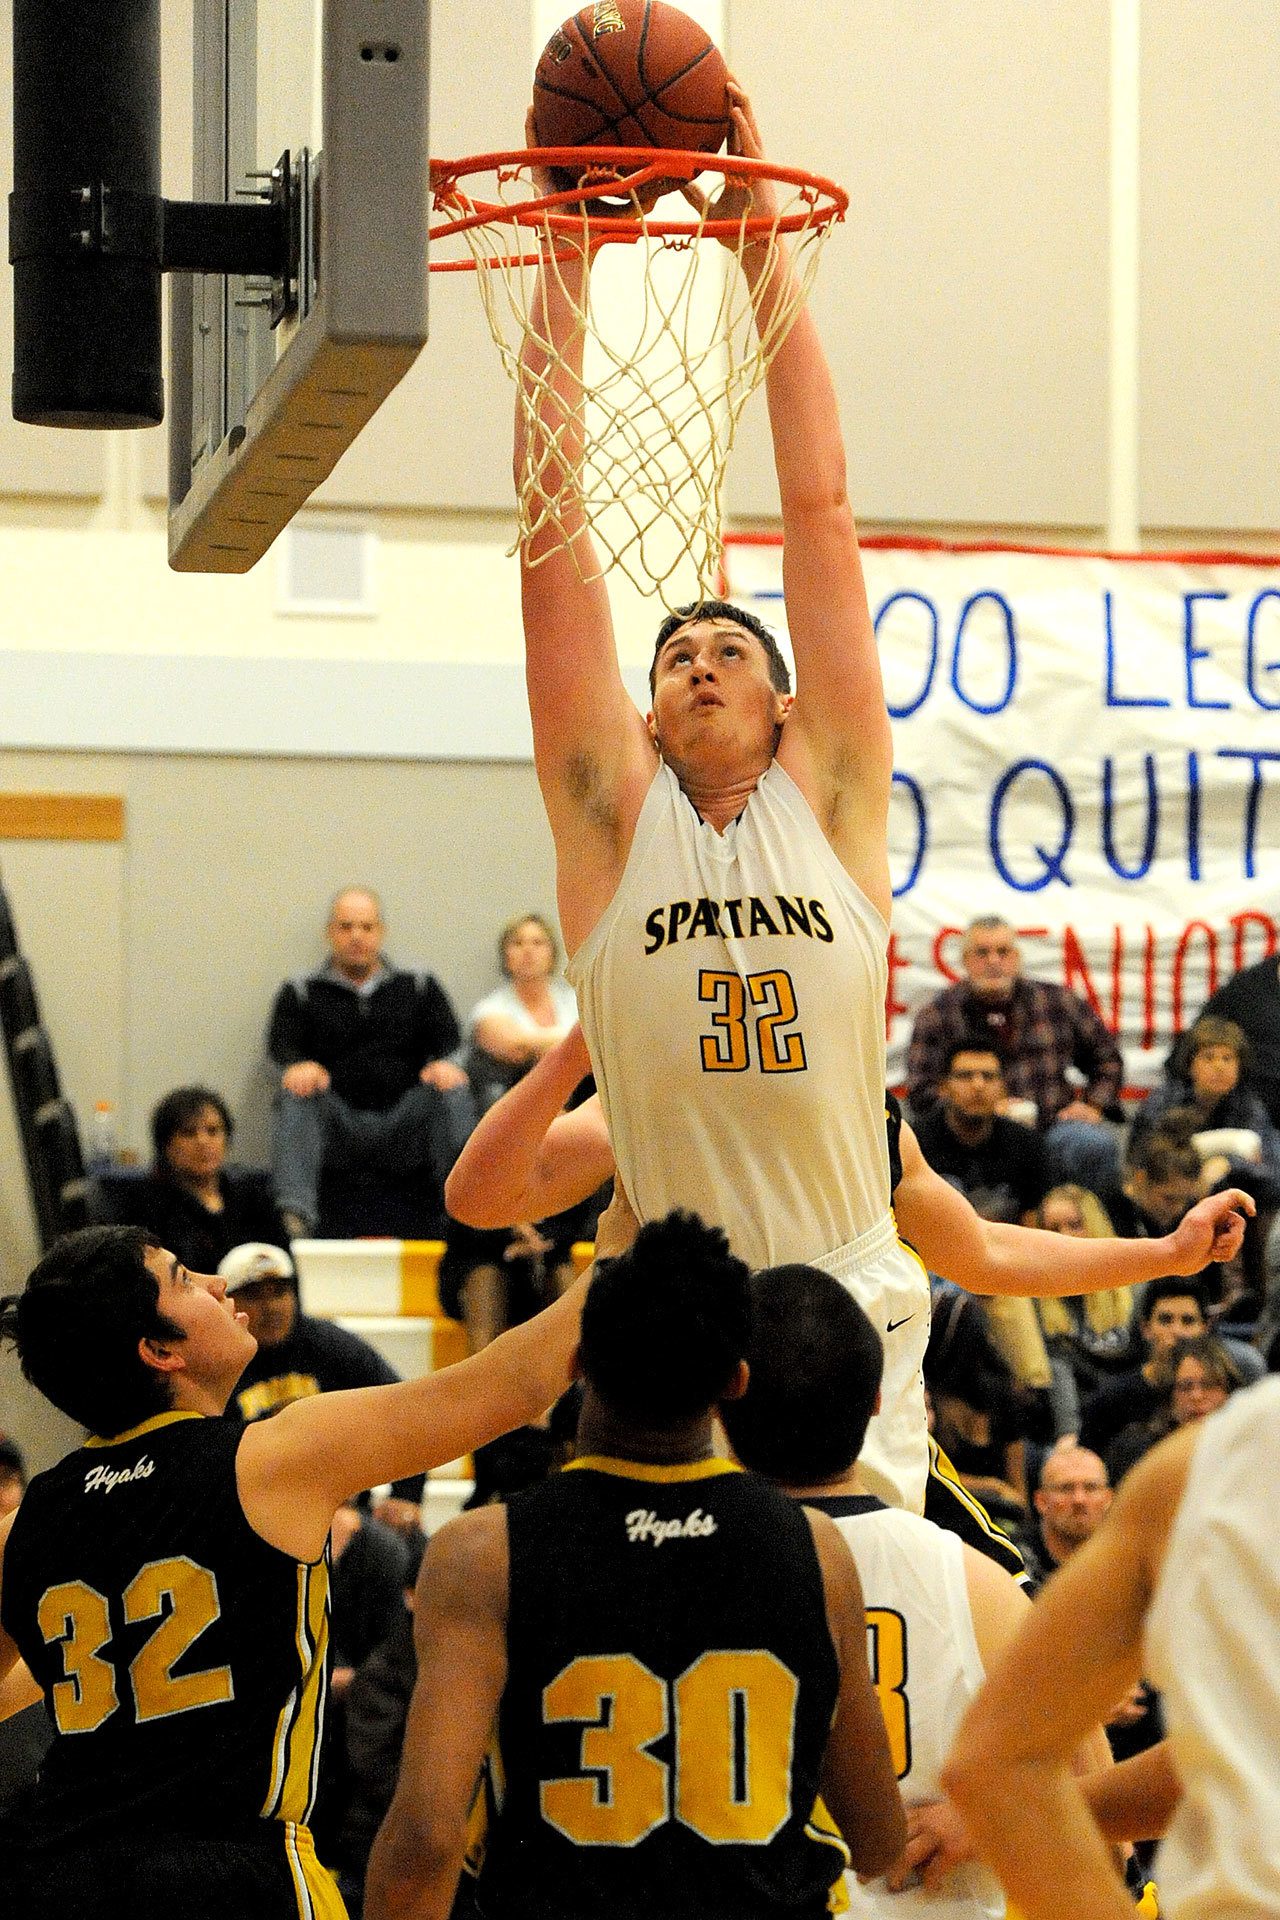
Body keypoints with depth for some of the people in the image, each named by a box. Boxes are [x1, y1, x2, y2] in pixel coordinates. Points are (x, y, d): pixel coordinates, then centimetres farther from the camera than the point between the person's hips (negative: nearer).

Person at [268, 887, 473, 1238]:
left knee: (453, 1089, -27)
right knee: (296, 1093, -30)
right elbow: (282, 1046, 2)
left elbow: (448, 1039, 7)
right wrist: (298, 1066, -23)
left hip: (404, 1127, 1)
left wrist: (443, 1064, -18)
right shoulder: (301, 994, 18)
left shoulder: (419, 988, 21)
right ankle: (295, 1217, -49)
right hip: (335, 1127, 0)